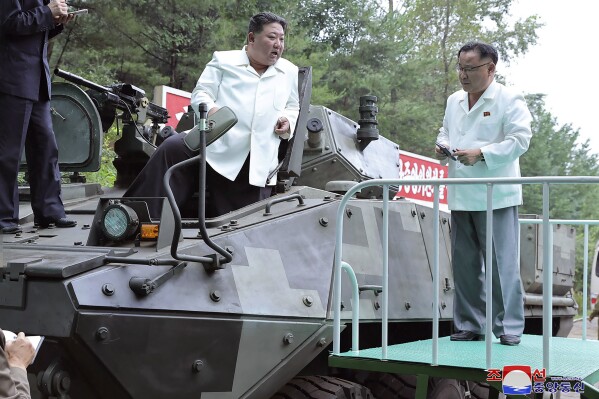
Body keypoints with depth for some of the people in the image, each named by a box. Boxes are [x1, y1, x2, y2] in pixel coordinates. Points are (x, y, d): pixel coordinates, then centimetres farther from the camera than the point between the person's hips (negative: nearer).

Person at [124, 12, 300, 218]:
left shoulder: (291, 73, 19)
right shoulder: (223, 60, 10)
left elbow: (294, 108, 27)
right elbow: (200, 94, 4)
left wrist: (288, 121, 2)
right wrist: (211, 110, -19)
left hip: (257, 167, 3)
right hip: (214, 147, -3)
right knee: (172, 149, -30)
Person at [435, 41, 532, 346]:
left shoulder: (509, 100, -4)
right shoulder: (454, 101, 17)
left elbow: (520, 140, -12)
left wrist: (481, 154, -21)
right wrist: (442, 146, 5)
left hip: (496, 197, -6)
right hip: (460, 198, 6)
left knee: (502, 264, -4)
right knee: (464, 264, 9)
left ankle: (509, 327, 4)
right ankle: (469, 325, 17)